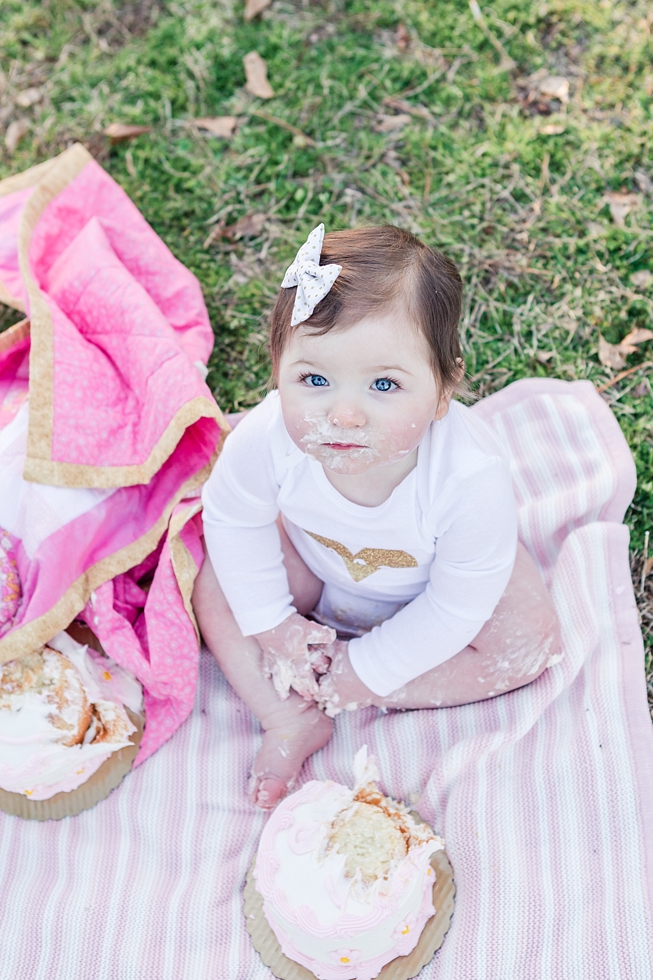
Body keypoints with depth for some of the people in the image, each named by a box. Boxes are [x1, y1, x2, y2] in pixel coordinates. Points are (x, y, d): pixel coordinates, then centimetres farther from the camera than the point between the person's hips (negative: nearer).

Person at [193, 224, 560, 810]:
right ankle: (292, 722, -10)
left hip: (430, 584, -1)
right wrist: (271, 624, -12)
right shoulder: (265, 440, -37)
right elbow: (233, 521, -14)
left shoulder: (473, 479, -42)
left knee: (529, 640, -18)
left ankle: (336, 692, -15)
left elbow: (456, 607, -27)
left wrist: (366, 672, -21)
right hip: (315, 564, 2)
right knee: (217, 589, -12)